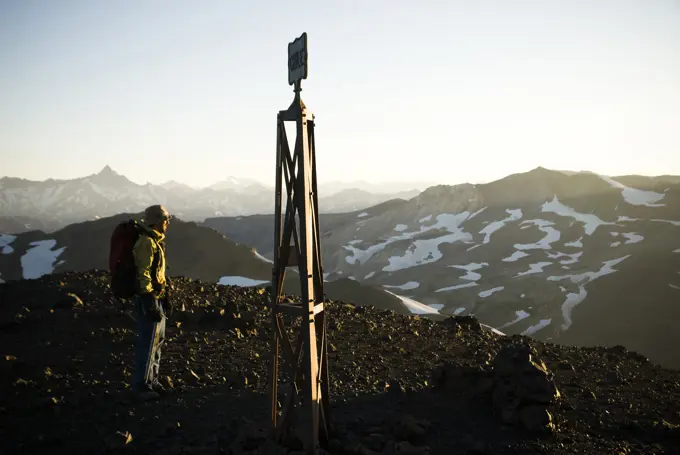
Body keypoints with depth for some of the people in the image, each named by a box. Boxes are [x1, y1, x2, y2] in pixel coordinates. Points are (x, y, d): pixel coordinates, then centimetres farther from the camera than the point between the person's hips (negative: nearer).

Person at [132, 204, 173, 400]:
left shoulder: (156, 241, 13)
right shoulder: (147, 243, -19)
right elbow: (143, 275, -23)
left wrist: (165, 297, 22)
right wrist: (151, 303, -24)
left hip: (157, 298, 10)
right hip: (148, 299, -10)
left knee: (158, 339, 16)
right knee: (148, 342, -5)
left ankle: (151, 379, 27)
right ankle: (141, 384, 5)